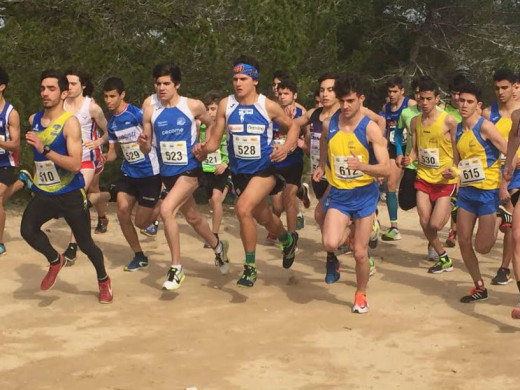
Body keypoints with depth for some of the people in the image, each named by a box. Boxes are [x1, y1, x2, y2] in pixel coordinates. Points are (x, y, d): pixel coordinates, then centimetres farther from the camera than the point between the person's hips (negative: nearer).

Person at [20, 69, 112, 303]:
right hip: (43, 193, 4)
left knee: (85, 243, 4)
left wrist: (44, 150, -34)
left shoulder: (70, 122, -17)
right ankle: (55, 261, 8)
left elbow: (75, 165, -26)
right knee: (27, 230, -21)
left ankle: (104, 281, 32)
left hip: (70, 194, -4)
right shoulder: (34, 120, 2)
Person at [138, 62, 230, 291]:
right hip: (168, 172, 5)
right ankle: (218, 247, 49)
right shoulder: (150, 112, -3)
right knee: (192, 218, 20)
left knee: (166, 209, -25)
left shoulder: (193, 106, -9)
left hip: (190, 170, -5)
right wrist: (143, 142, -20)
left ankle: (176, 268, -14)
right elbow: (147, 149, 2)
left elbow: (210, 124, 11)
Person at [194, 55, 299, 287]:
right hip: (239, 171, 4)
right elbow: (215, 140, -2)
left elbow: (292, 126, 3)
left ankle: (250, 267, -12)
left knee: (243, 208, -26)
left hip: (265, 170, -4)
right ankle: (288, 240, 54)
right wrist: (204, 149, -24)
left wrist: (287, 147, -15)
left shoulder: (268, 106, -12)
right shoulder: (226, 105, -5)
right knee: (263, 217, 21)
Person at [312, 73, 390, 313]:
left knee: (360, 253, 1)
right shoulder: (329, 124, -3)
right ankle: (346, 231, 18)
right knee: (330, 244, -19)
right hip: (338, 194, 2)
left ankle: (361, 294, 28)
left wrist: (362, 166, -34)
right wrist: (322, 166, 10)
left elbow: (385, 169, -19)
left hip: (364, 194, -2)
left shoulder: (370, 128, -14)